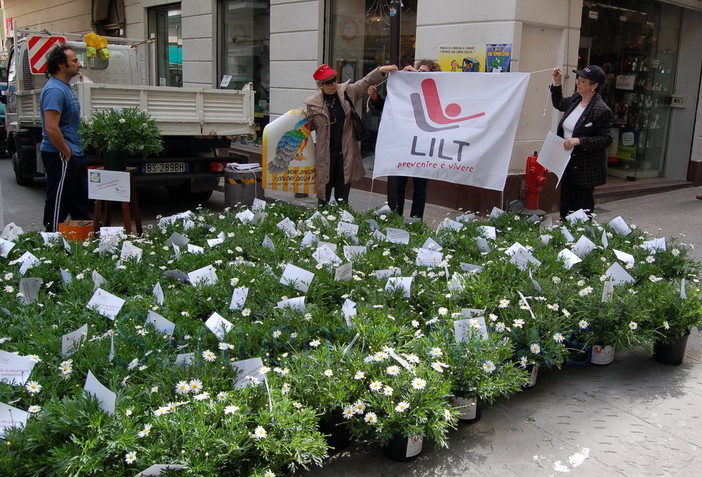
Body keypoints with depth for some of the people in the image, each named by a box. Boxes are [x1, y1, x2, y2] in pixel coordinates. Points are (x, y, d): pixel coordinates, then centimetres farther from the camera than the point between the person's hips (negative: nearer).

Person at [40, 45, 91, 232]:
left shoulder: (65, 87, 14)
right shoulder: (55, 90, -18)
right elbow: (51, 128, -26)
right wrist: (67, 153, -18)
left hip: (75, 155, 10)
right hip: (61, 157, -10)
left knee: (81, 201, 17)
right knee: (59, 203, -1)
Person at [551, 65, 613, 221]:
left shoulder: (602, 110, -19)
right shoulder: (575, 99, 4)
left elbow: (606, 140, -18)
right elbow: (559, 104, 26)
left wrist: (579, 141, -26)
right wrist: (557, 83, 13)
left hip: (585, 168, -8)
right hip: (567, 163, 8)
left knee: (582, 208, 3)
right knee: (565, 205, 17)